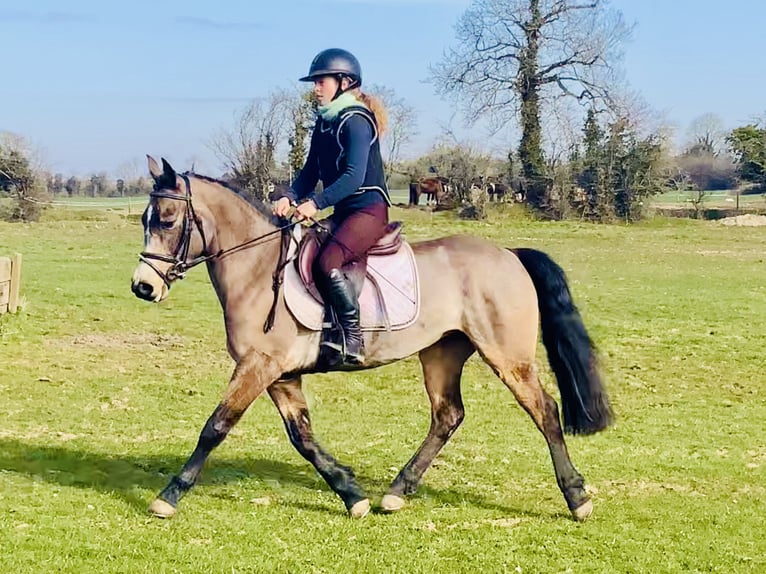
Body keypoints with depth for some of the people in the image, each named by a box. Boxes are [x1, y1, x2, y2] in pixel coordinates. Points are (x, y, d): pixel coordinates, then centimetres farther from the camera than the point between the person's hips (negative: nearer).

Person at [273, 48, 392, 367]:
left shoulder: (356, 121, -13)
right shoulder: (323, 123, 14)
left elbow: (354, 176, -23)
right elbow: (311, 172, 14)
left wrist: (316, 203, -31)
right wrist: (290, 197, -6)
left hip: (368, 208, -10)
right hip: (342, 212, 10)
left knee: (328, 261, -30)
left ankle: (352, 339, -23)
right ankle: (330, 329, -2)